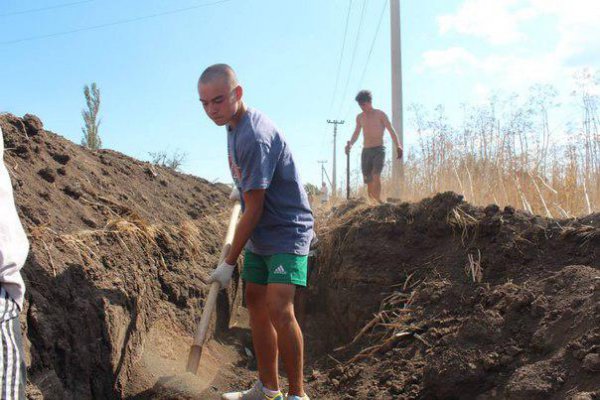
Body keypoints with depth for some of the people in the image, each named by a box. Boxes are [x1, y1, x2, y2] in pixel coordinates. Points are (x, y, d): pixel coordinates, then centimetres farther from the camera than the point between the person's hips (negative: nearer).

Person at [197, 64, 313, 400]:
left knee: (279, 309, -21)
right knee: (256, 302, 12)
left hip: (288, 231, -10)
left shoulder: (254, 136, -26)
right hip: (261, 234, 10)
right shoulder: (235, 125, 5)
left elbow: (253, 211, -23)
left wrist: (230, 263, -16)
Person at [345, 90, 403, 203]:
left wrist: (398, 146, -22)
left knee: (376, 176, -24)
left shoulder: (380, 114, -1)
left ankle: (378, 200, -31)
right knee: (368, 181, 3)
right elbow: (356, 133, 23)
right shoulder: (359, 117, 13)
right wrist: (350, 143, 3)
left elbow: (391, 131, -7)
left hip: (378, 149, -5)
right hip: (366, 151, 5)